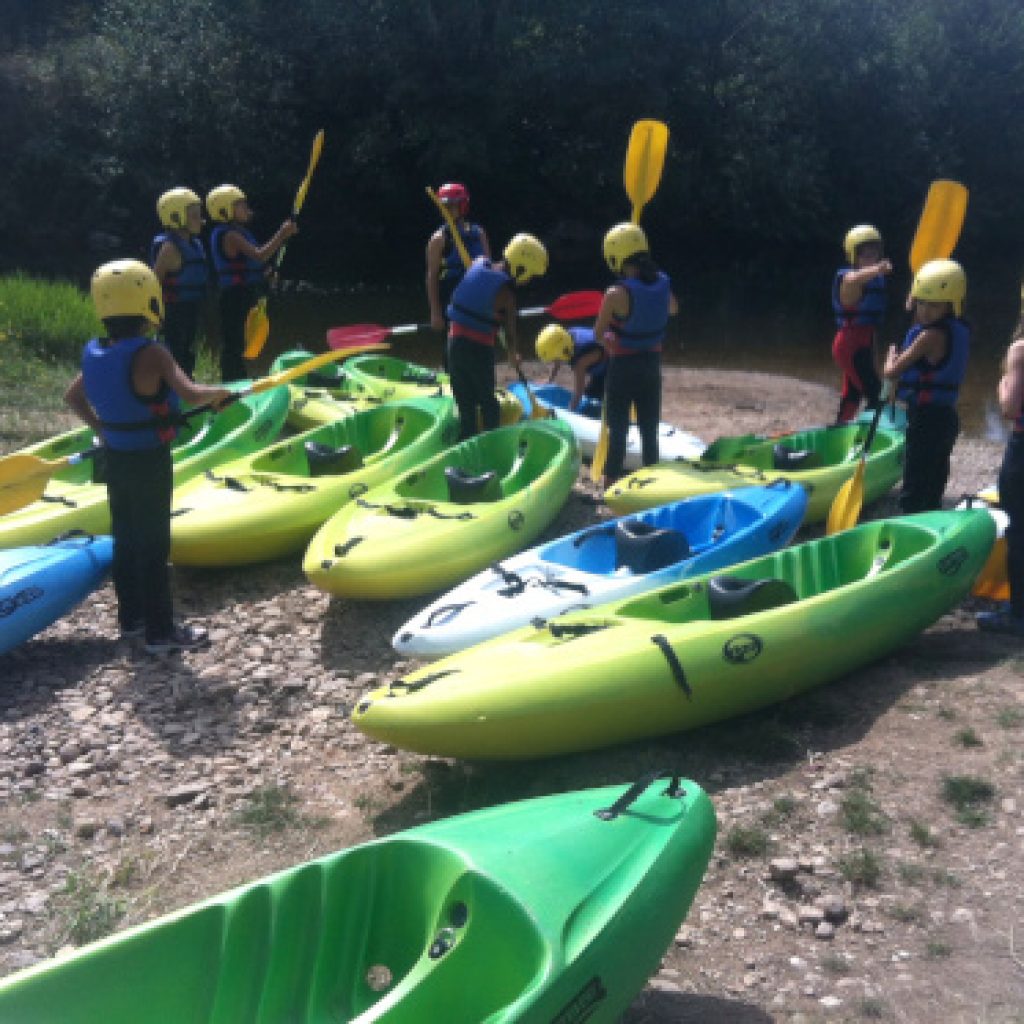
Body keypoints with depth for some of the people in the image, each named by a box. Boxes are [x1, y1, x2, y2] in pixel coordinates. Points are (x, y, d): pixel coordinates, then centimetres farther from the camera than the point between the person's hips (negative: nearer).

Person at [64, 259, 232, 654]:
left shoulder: (95, 354, 1)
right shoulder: (151, 354, -22)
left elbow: (72, 397, 15)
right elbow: (192, 395, -32)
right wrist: (217, 392, -13)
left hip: (114, 458, 7)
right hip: (149, 462, -7)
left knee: (125, 539, 18)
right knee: (154, 546, 1)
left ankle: (131, 617, 31)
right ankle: (160, 631, 10)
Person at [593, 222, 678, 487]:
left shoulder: (616, 293, -22)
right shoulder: (663, 283, -5)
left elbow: (598, 332, -10)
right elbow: (673, 309, 17)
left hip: (622, 364, -5)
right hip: (652, 362, 5)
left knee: (618, 428, 4)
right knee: (649, 428, 12)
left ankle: (611, 481, 10)